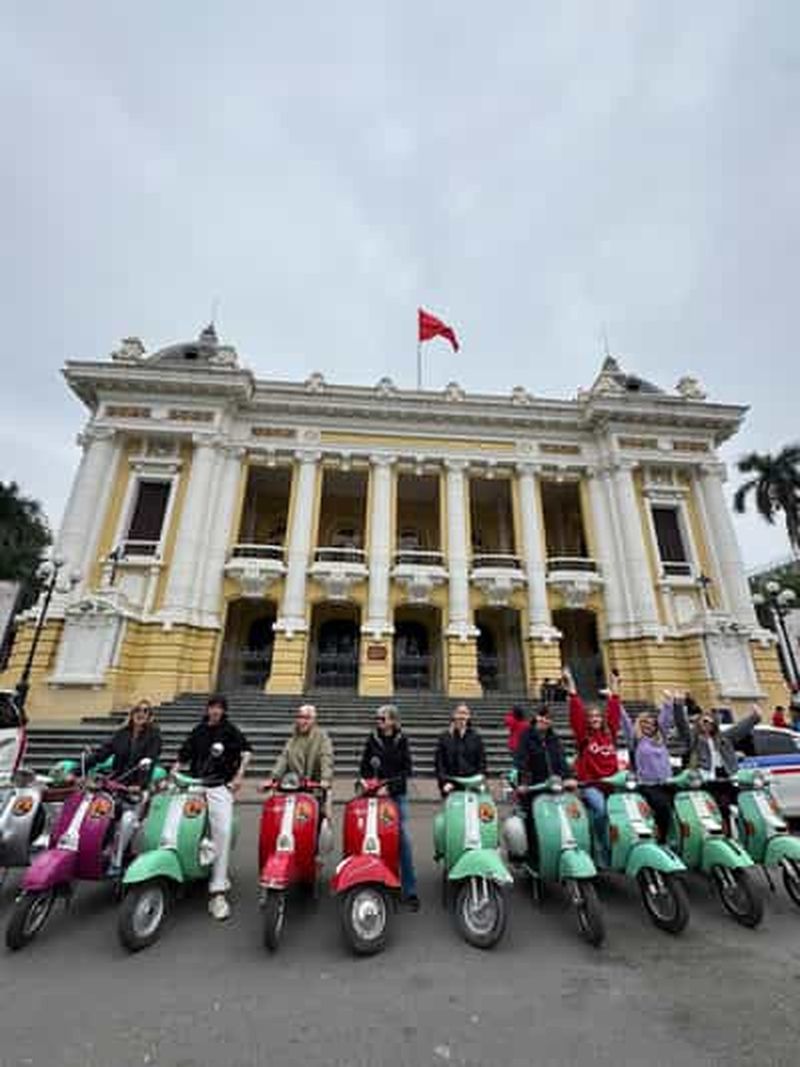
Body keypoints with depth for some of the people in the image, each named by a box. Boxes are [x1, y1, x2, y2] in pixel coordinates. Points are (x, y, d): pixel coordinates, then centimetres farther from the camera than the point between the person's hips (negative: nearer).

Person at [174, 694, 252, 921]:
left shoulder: (230, 730, 2)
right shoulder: (198, 731, 14)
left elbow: (246, 751, -2)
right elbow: (183, 757, 17)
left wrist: (239, 776, -8)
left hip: (220, 787, -4)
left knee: (223, 832, -14)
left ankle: (218, 892, -5)